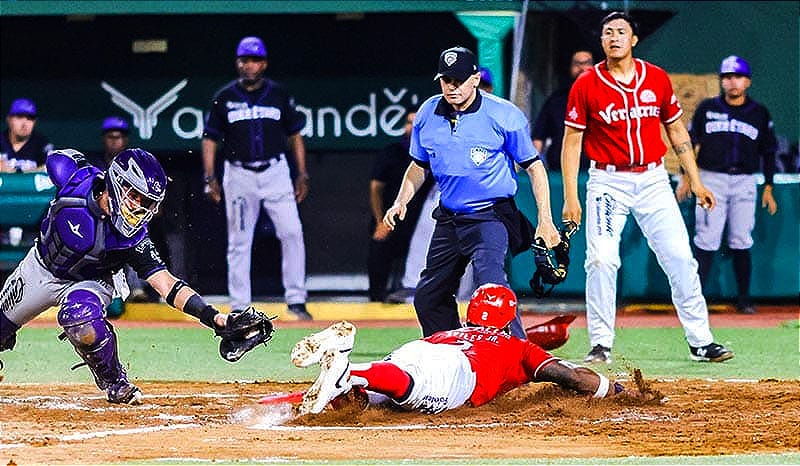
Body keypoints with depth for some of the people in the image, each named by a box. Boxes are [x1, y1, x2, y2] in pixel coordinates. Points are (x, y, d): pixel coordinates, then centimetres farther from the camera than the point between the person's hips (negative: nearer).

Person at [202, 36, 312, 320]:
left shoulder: (278, 94, 5)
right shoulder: (224, 98, 3)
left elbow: (295, 135, 11)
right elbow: (210, 139, 5)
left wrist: (302, 175, 5)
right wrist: (210, 178, -5)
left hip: (276, 171, 0)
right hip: (239, 175, 0)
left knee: (292, 232, -10)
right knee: (239, 242, 2)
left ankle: (296, 300, -4)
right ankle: (239, 307, 7)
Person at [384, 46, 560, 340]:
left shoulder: (505, 115, -10)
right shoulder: (428, 114, 4)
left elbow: (534, 167, -6)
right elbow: (419, 166, 19)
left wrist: (545, 221, -13)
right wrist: (401, 202, 3)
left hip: (491, 217, -6)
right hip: (449, 218, 7)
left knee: (490, 285, -28)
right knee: (428, 298, 11)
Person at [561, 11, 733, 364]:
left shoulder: (657, 79, 3)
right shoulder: (586, 85, -4)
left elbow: (676, 130, 13)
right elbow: (572, 141, -1)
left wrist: (695, 182, 9)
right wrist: (570, 198, -7)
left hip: (653, 180, 2)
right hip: (607, 183, -2)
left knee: (680, 258, -3)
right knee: (602, 261, -13)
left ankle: (700, 342, 5)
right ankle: (600, 345, -1)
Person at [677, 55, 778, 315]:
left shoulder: (759, 114, 10)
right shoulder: (707, 109, 7)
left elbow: (768, 153, 13)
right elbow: (691, 143, 9)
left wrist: (768, 189, 9)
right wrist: (685, 179, 2)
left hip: (744, 182, 1)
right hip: (711, 179, -1)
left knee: (742, 242, 0)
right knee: (707, 240, -8)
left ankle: (744, 300, 7)